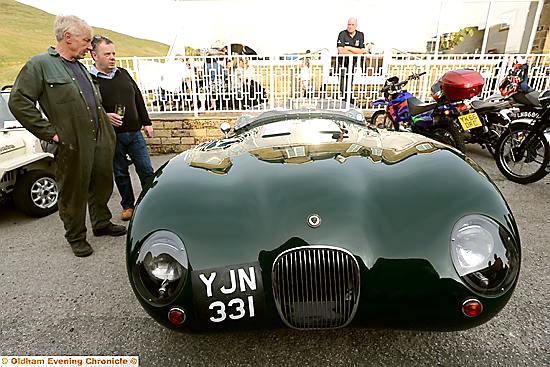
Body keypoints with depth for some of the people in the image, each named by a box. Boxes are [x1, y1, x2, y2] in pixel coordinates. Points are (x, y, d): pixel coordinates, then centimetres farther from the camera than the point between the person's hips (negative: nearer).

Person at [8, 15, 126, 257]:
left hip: (100, 141, 7)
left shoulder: (81, 67, 18)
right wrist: (50, 133, -14)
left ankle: (102, 223, 35)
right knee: (74, 192, 6)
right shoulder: (39, 65, -5)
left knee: (102, 185, 16)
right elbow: (18, 102, -11)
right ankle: (76, 237, 23)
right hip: (73, 146, -7)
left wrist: (107, 128, 17)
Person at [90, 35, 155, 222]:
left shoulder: (123, 73, 12)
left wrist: (147, 122, 11)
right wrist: (105, 116, -24)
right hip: (112, 136, -3)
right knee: (120, 174, 10)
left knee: (146, 171, 4)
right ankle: (128, 205, 26)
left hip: (134, 132, 3)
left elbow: (138, 99, 15)